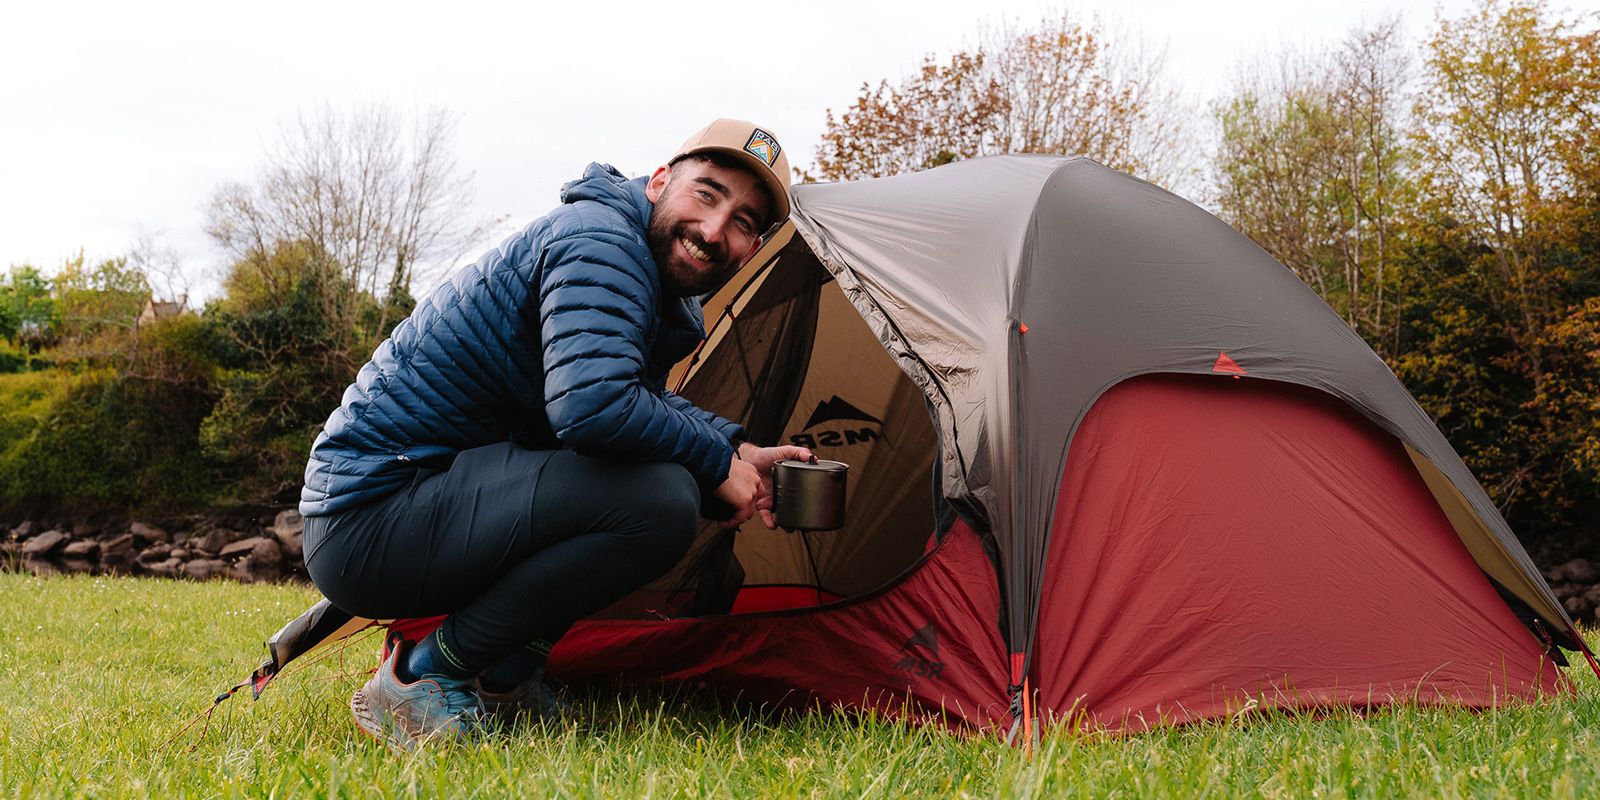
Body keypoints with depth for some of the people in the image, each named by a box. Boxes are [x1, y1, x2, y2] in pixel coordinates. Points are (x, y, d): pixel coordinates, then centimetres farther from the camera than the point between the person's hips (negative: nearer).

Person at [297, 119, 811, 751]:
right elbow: (592, 404, -32)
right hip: (371, 516, -10)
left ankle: (499, 674, 10)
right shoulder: (599, 238, -17)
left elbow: (642, 402, 27)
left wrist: (737, 449, 8)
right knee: (659, 501, -25)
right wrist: (717, 463, -16)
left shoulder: (657, 289, 13)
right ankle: (419, 678, -12)